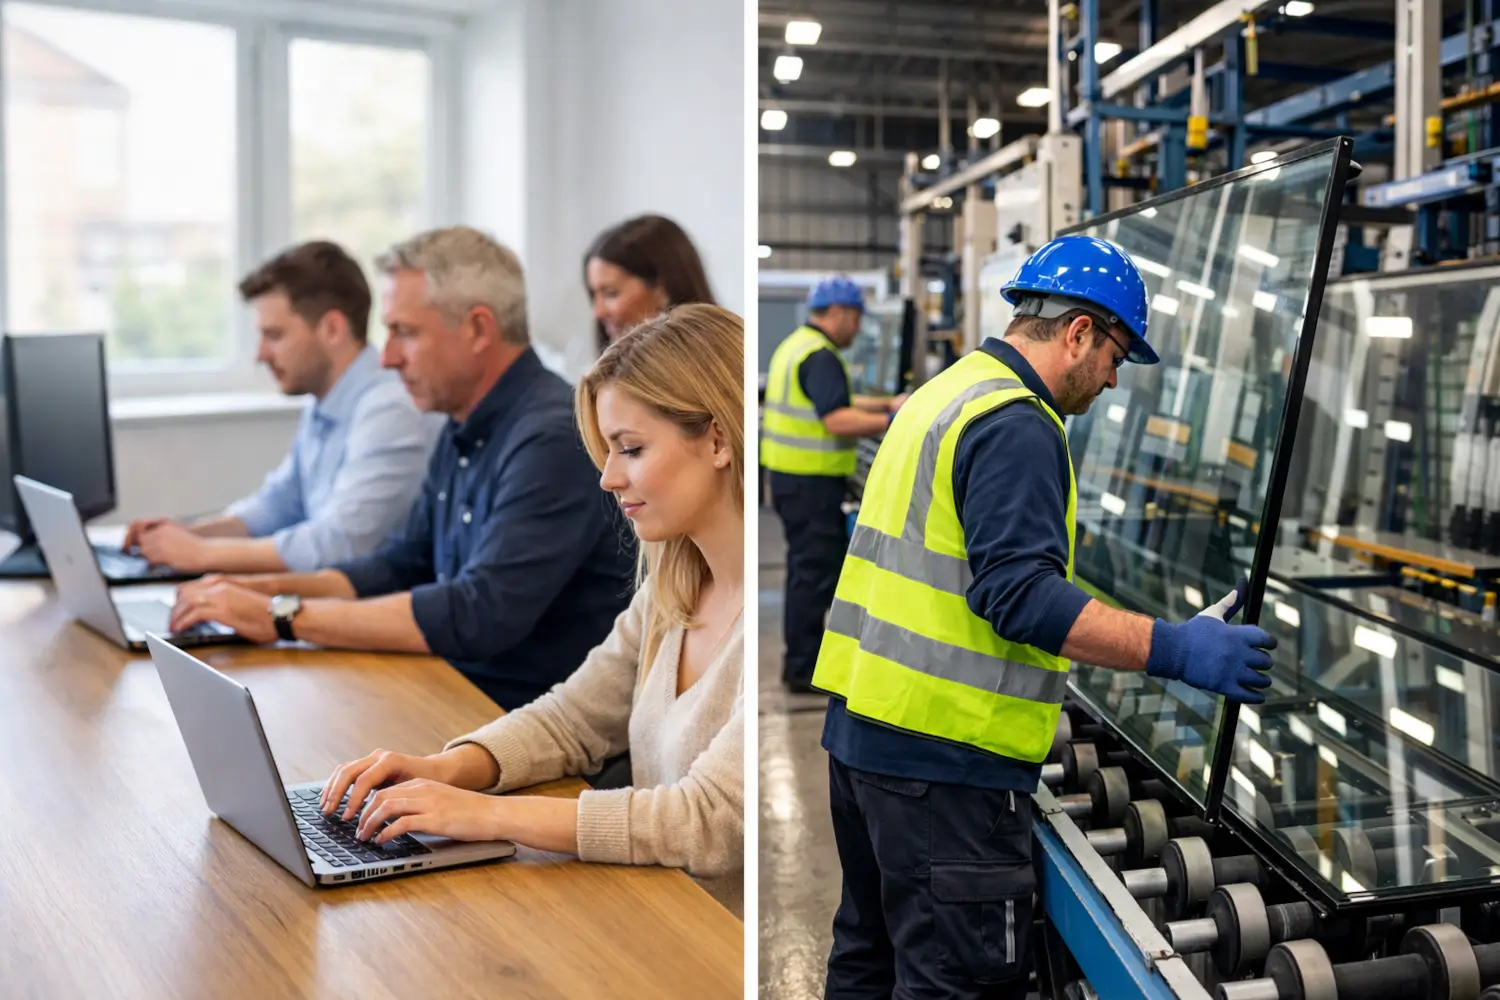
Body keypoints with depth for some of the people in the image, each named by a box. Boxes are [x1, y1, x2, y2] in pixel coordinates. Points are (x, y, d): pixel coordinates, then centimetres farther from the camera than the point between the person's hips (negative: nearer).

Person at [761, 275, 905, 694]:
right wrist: (896, 422, -21)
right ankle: (804, 669, 3)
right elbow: (838, 421, -26)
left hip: (791, 475, 11)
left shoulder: (797, 345, 15)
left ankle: (802, 659, 27)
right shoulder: (820, 356, -17)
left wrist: (887, 404, 19)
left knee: (808, 565, 18)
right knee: (816, 569, -4)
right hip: (811, 481, -11)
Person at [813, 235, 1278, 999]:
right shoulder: (1015, 427, -14)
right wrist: (1177, 651, -24)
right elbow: (1021, 596, -24)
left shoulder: (942, 394, 17)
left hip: (862, 727, 10)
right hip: (942, 752, -10)